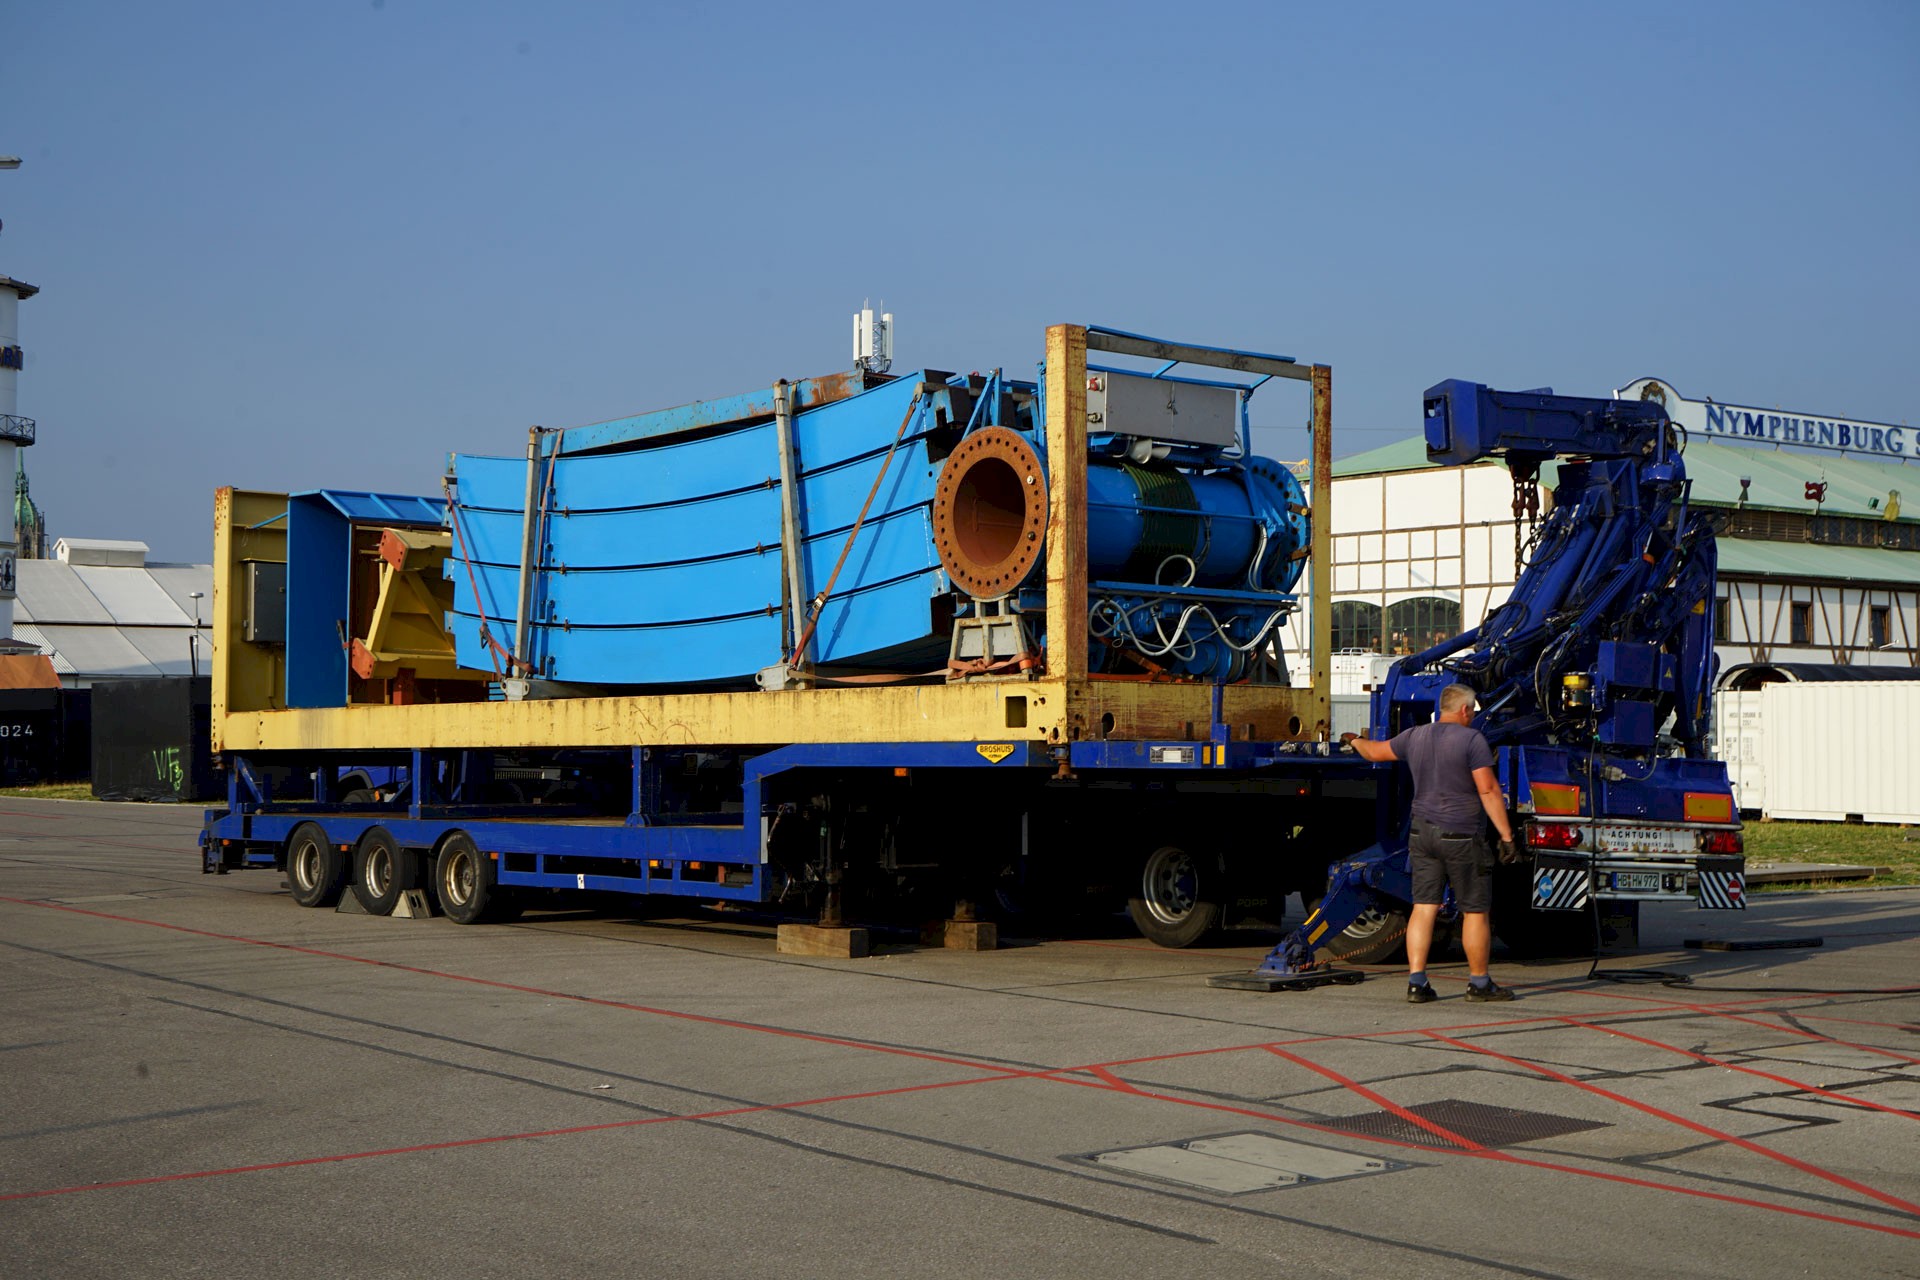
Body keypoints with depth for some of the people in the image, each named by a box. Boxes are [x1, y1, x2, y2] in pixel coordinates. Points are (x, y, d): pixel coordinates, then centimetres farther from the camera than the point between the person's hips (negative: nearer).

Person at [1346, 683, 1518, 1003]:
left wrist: (1355, 741, 45)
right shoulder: (1472, 739, -10)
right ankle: (1479, 983, 11)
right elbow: (1488, 790, -16)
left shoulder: (1415, 737, 7)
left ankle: (1416, 982, 2)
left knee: (1424, 908, 6)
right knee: (1476, 911, 5)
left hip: (1423, 832, 6)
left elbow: (1375, 751, 23)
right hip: (1460, 836, -6)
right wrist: (1506, 836, -15)